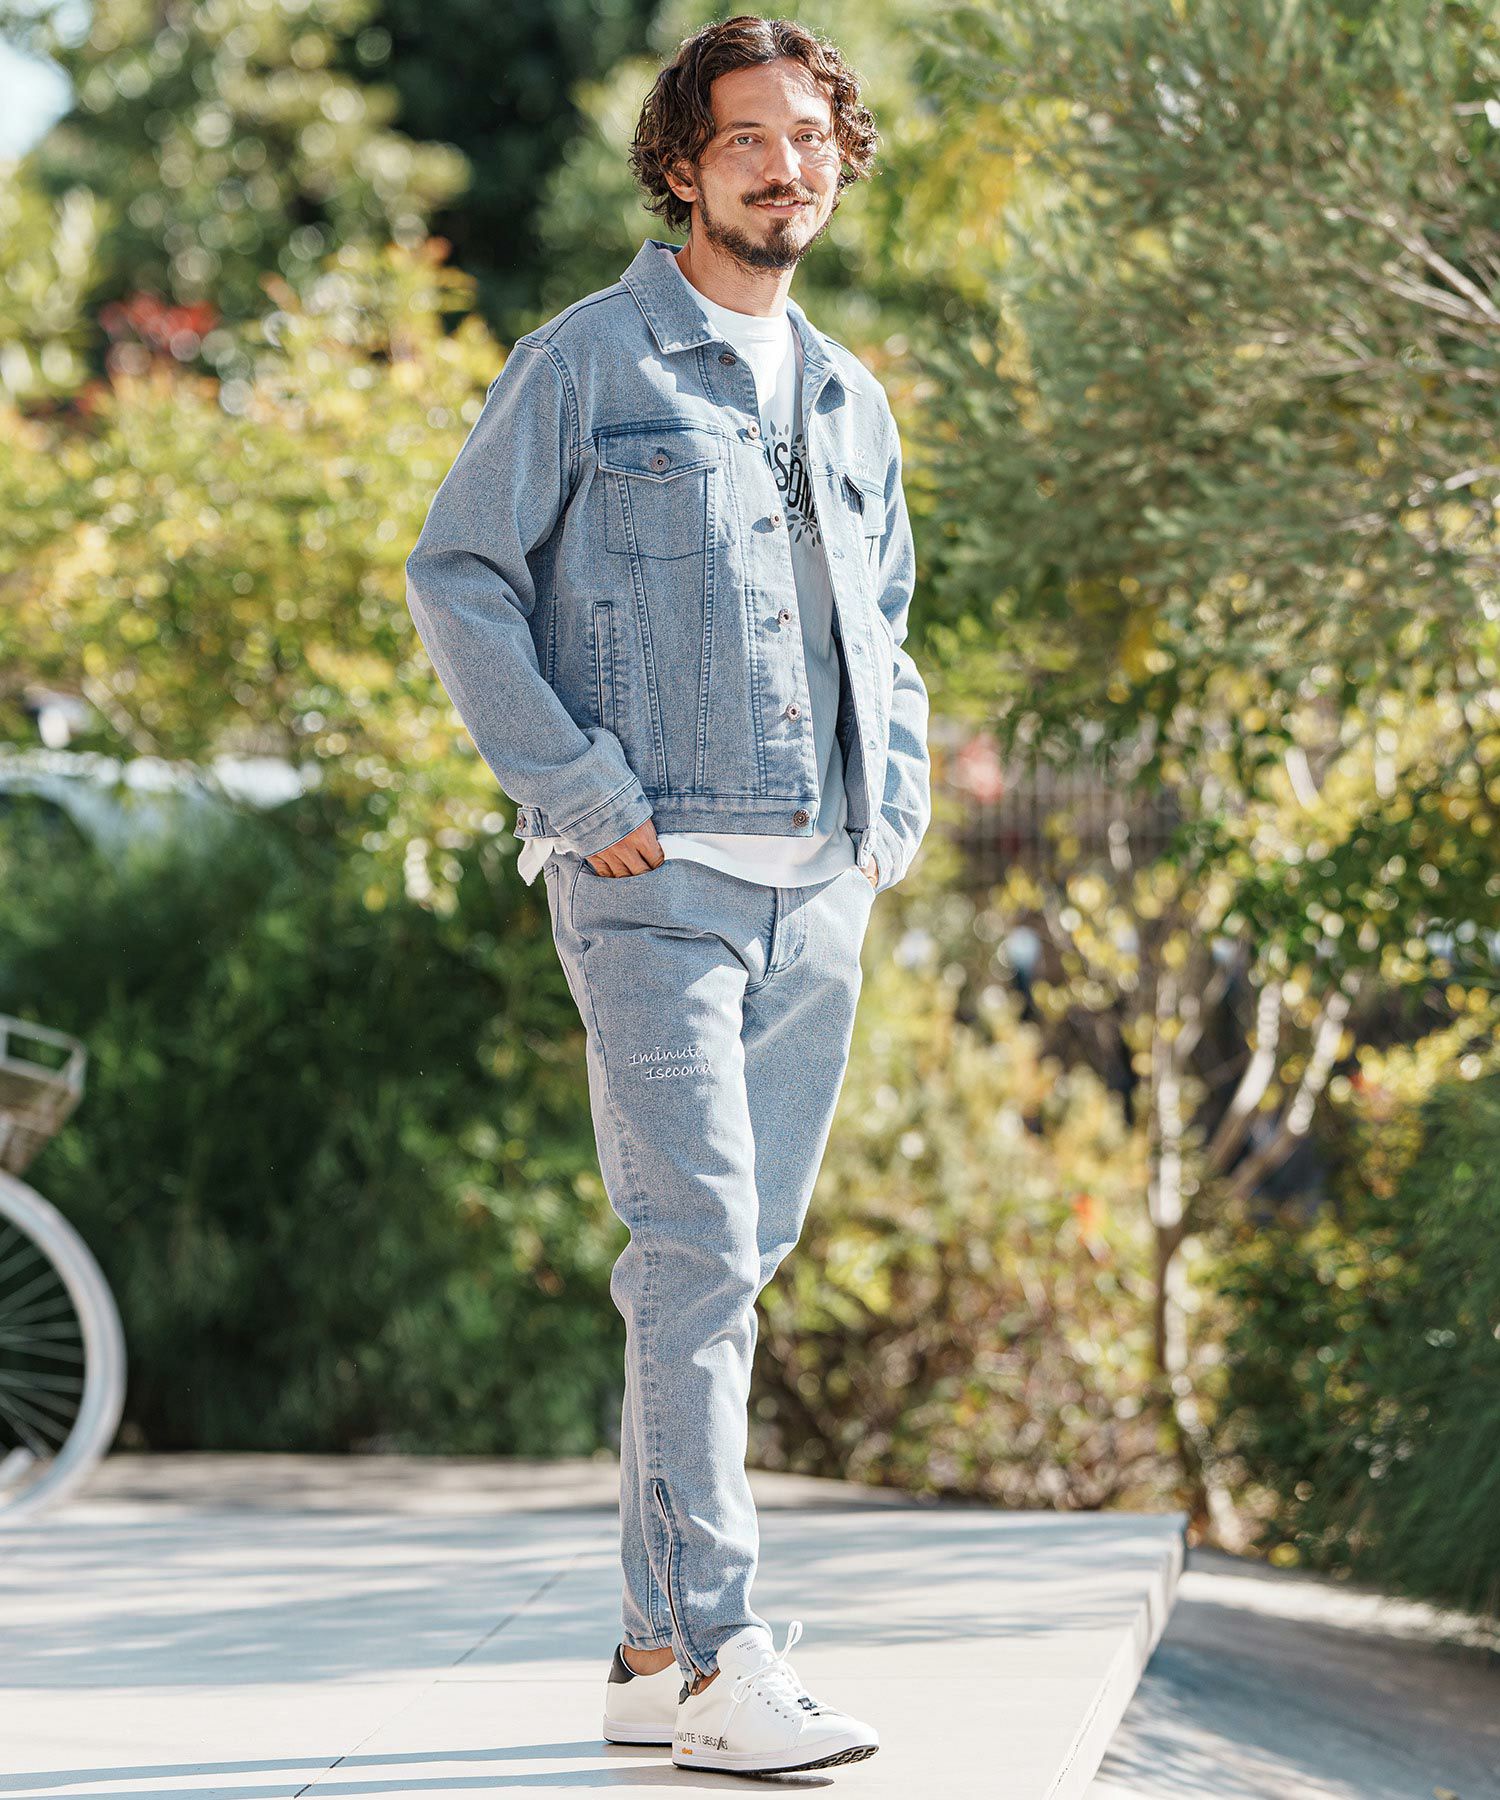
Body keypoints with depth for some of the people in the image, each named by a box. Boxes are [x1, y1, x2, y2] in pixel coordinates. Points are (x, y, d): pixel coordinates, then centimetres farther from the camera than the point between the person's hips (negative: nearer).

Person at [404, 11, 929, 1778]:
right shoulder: (585, 362, 0)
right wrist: (574, 787, -11)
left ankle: (659, 1647, 15)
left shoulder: (850, 400, 18)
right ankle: (717, 1662, -15)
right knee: (698, 1251, -14)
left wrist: (899, 791, 14)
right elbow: (455, 572, -3)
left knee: (738, 1255, 8)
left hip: (819, 891, 7)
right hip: (655, 875, -6)